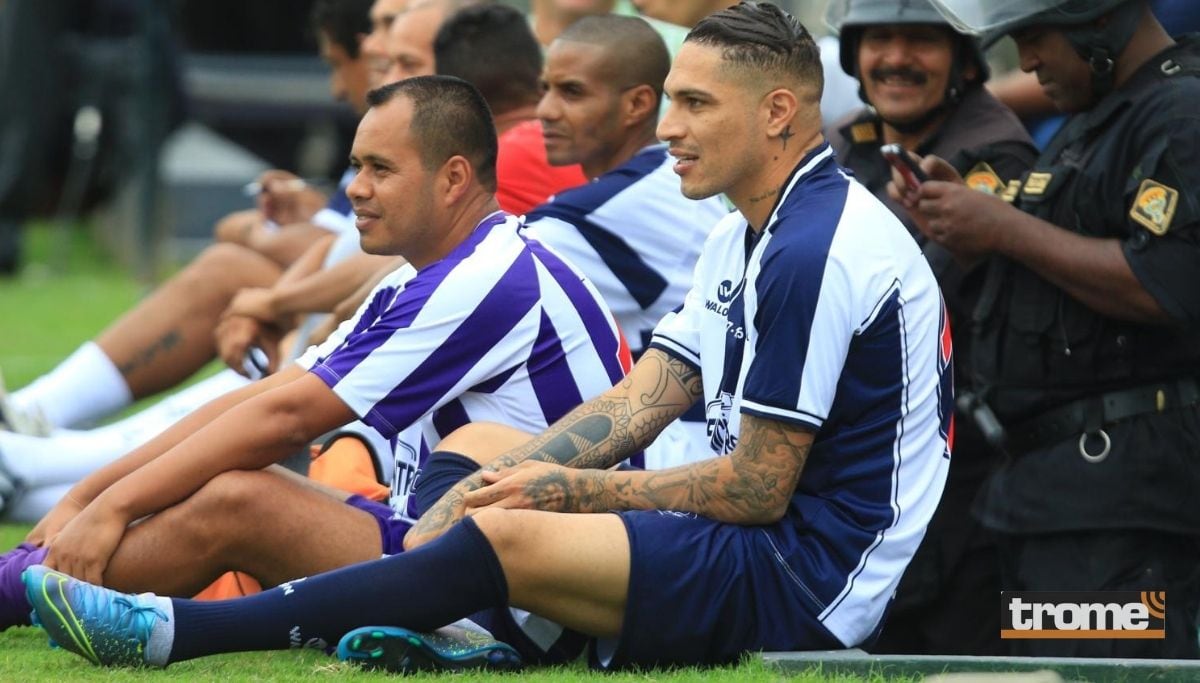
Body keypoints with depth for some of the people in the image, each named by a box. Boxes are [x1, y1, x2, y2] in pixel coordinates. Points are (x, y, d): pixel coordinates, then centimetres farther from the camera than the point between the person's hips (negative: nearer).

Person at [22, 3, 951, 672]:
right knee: (476, 446, 11)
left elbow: (757, 489, -18)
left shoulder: (819, 254, -18)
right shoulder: (747, 236, 15)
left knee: (511, 538, -26)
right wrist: (494, 483, -5)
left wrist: (571, 491, -8)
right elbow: (632, 409, 10)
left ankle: (179, 631, -26)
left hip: (806, 583, -11)